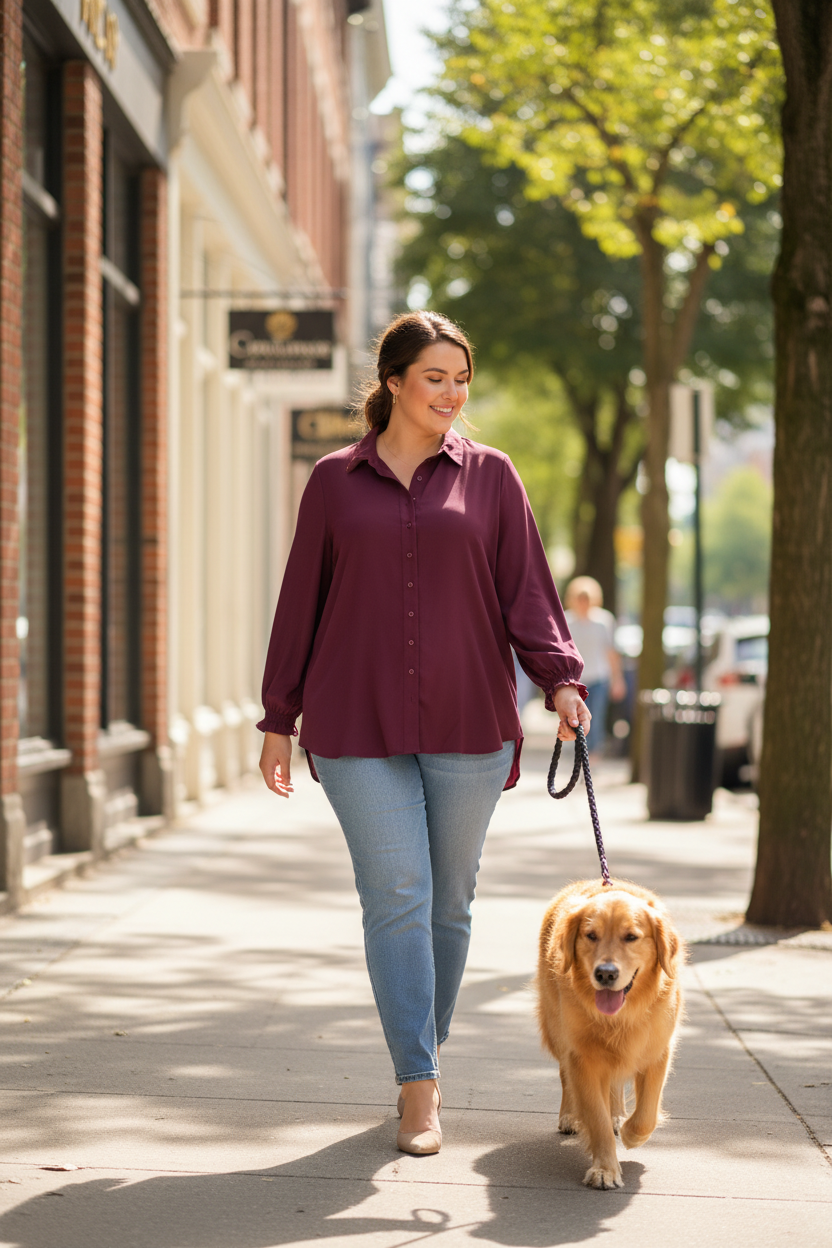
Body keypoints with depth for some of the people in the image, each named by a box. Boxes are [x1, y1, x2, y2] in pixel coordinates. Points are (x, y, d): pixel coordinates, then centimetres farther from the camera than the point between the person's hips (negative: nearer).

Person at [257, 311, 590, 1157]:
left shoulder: (489, 477, 7)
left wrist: (561, 680, -13)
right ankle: (419, 1093, -6)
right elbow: (301, 604, 10)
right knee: (396, 897, -8)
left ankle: (421, 1060, 25)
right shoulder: (335, 481, 8)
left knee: (449, 899, 7)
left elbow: (527, 591, 3)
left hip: (466, 722, 1)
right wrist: (278, 719, 8)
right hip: (358, 724, -1)